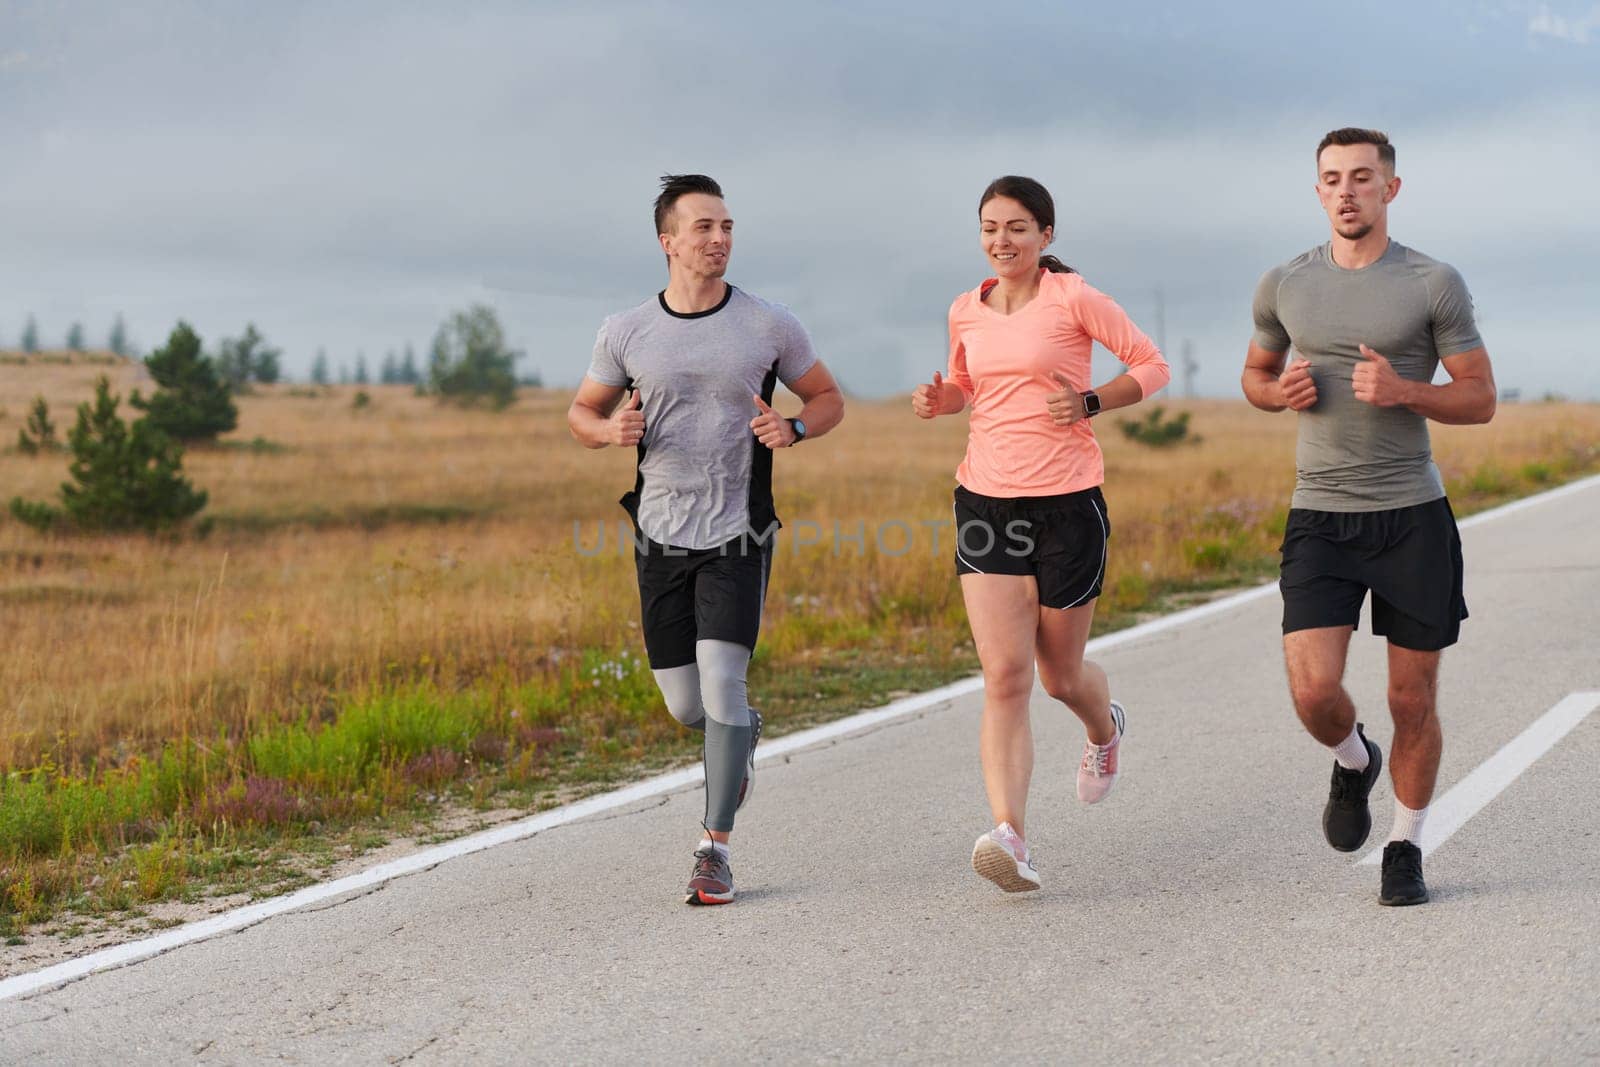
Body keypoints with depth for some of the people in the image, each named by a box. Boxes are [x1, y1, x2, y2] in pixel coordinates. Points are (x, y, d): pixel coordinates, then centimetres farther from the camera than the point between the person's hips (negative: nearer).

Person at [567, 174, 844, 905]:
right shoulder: (626, 333, 0)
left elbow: (828, 399, 9)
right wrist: (611, 430, -12)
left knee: (720, 680, -16)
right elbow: (581, 414, 12)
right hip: (661, 539, 2)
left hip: (738, 538, -2)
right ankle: (744, 732, 45)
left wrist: (793, 428, -13)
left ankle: (714, 849, -4)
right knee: (686, 707, 7)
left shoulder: (770, 325, -3)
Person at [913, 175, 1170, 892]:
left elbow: (1152, 366, 1)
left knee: (1060, 676, 10)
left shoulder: (1074, 300, -5)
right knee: (1004, 677, -11)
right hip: (985, 502, 3)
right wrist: (938, 399, 4)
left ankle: (1104, 729, 47)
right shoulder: (966, 312, 9)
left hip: (1067, 505, -3)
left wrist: (1091, 402, -15)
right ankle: (1010, 838, -20)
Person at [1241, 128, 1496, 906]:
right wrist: (1282, 391, -4)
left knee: (1414, 701, 4)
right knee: (1314, 691, -14)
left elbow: (1480, 399, -1)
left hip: (1413, 517, -1)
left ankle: (1406, 849, 24)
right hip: (1320, 517, 1)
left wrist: (1404, 391, -19)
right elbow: (1255, 374, 21)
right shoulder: (1284, 287, 5)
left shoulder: (1434, 285, -3)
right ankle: (1353, 762, 21)